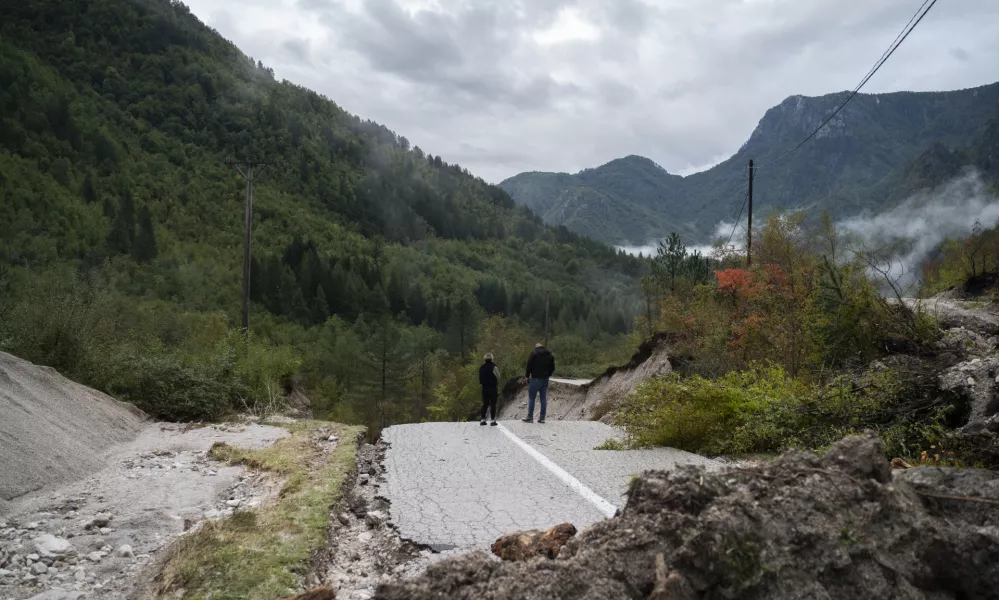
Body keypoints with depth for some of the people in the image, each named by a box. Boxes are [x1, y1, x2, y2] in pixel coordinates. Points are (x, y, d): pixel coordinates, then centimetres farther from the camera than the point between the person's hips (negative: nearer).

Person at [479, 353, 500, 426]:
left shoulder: (481, 368, 7)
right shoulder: (494, 367, -11)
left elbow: (480, 379, 10)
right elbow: (497, 378, -9)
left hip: (484, 388, 5)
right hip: (493, 388, -5)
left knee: (484, 404, 12)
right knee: (493, 404, 0)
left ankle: (483, 420, 13)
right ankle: (492, 420, 0)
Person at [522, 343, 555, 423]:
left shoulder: (534, 354, -5)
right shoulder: (550, 355, 10)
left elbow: (529, 365, -9)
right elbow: (552, 368, 12)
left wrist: (527, 376, 2)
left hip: (535, 378, -5)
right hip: (545, 379, 5)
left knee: (531, 398, 0)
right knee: (544, 398, 8)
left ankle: (530, 417, -2)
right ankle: (542, 418, 8)